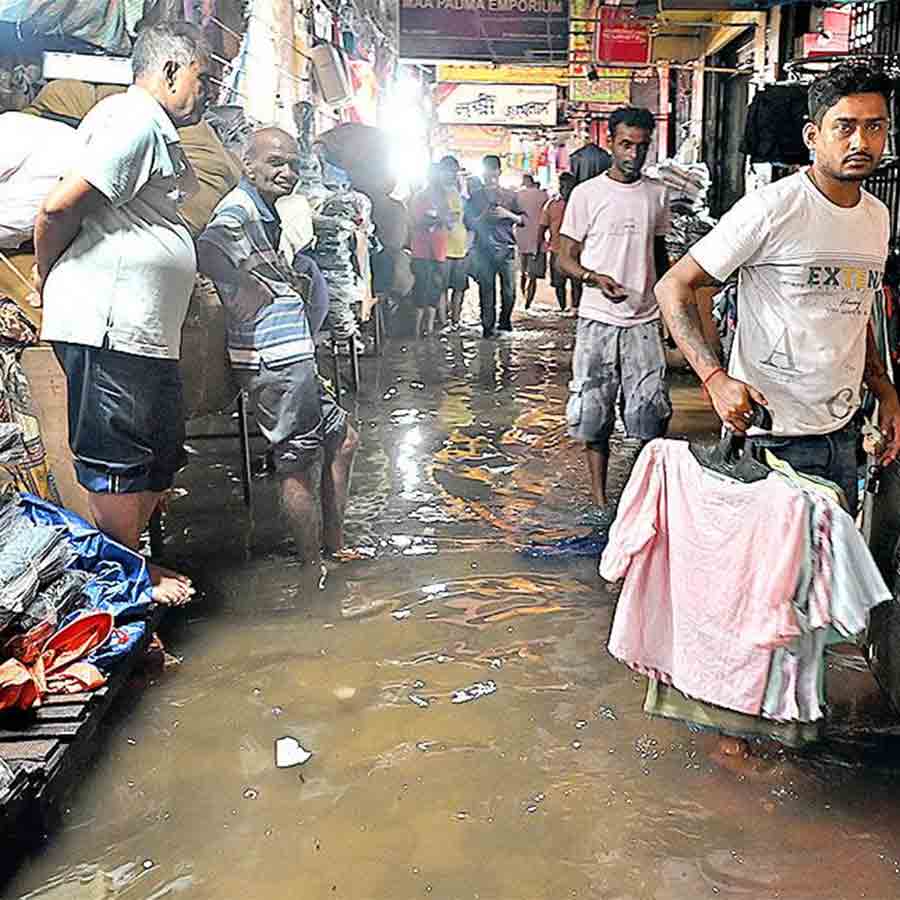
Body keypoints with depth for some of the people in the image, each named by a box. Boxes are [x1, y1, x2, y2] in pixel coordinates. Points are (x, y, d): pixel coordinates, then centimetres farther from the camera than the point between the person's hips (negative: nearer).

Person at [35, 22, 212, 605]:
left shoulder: (154, 130, 22)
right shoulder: (135, 119, -11)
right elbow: (59, 209, -17)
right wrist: (49, 282, -2)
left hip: (147, 331, 11)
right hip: (110, 326, -11)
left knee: (162, 453, 16)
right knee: (120, 454, -1)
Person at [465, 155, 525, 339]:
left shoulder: (509, 196, 12)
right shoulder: (475, 197, 13)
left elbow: (523, 219, 10)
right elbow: (469, 224, 10)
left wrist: (508, 214, -7)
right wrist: (484, 216, -7)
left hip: (506, 248, 0)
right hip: (483, 249, 0)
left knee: (509, 289, -3)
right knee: (486, 290, -3)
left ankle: (505, 321, 17)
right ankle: (488, 326, 3)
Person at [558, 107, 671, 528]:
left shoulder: (656, 195, 11)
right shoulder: (586, 194, 0)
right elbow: (566, 258, -1)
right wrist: (596, 278, -20)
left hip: (644, 320, 2)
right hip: (597, 319, -2)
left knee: (651, 412, -4)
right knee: (594, 412, 2)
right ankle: (599, 499, 12)